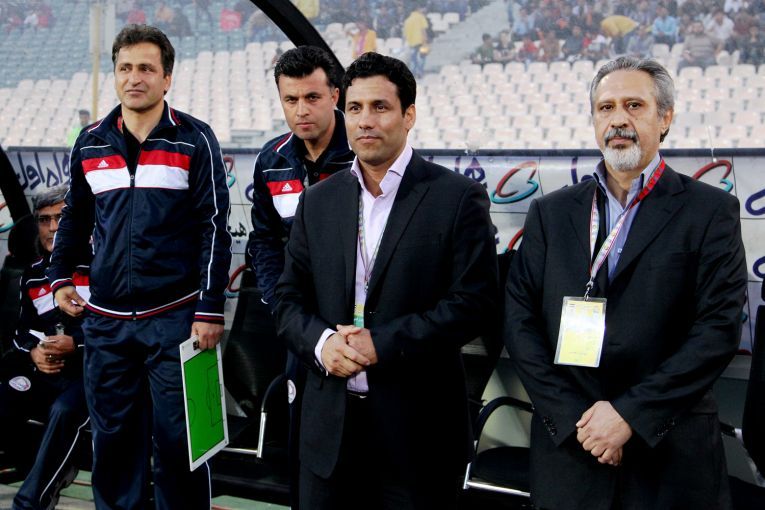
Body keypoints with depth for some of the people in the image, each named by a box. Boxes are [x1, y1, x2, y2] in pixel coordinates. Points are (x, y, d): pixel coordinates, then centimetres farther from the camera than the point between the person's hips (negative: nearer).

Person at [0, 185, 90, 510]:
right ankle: (54, 470, 4)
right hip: (47, 372, 6)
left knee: (64, 411, -36)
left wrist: (77, 343, -18)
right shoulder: (33, 276, 17)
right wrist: (34, 352, -3)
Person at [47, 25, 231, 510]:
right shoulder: (90, 143, 9)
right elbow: (75, 217, 22)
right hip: (106, 320, 4)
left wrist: (210, 310, -11)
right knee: (112, 437, 11)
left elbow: (214, 228, -6)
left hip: (175, 316, -4)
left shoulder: (195, 140, -3)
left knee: (178, 441, 1)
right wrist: (60, 277, 13)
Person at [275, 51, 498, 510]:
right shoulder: (318, 201, 9)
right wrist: (321, 343, -11)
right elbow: (290, 298, 10)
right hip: (331, 425, 4)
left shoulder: (458, 197, -5)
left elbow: (474, 301, -11)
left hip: (418, 428, -4)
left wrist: (383, 344, -16)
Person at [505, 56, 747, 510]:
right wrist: (574, 417, -10)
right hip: (568, 447, 2)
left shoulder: (710, 211, -1)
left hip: (672, 458, -2)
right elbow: (520, 318, 1)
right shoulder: (552, 212, 7)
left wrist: (630, 413, -15)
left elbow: (719, 328, -9)